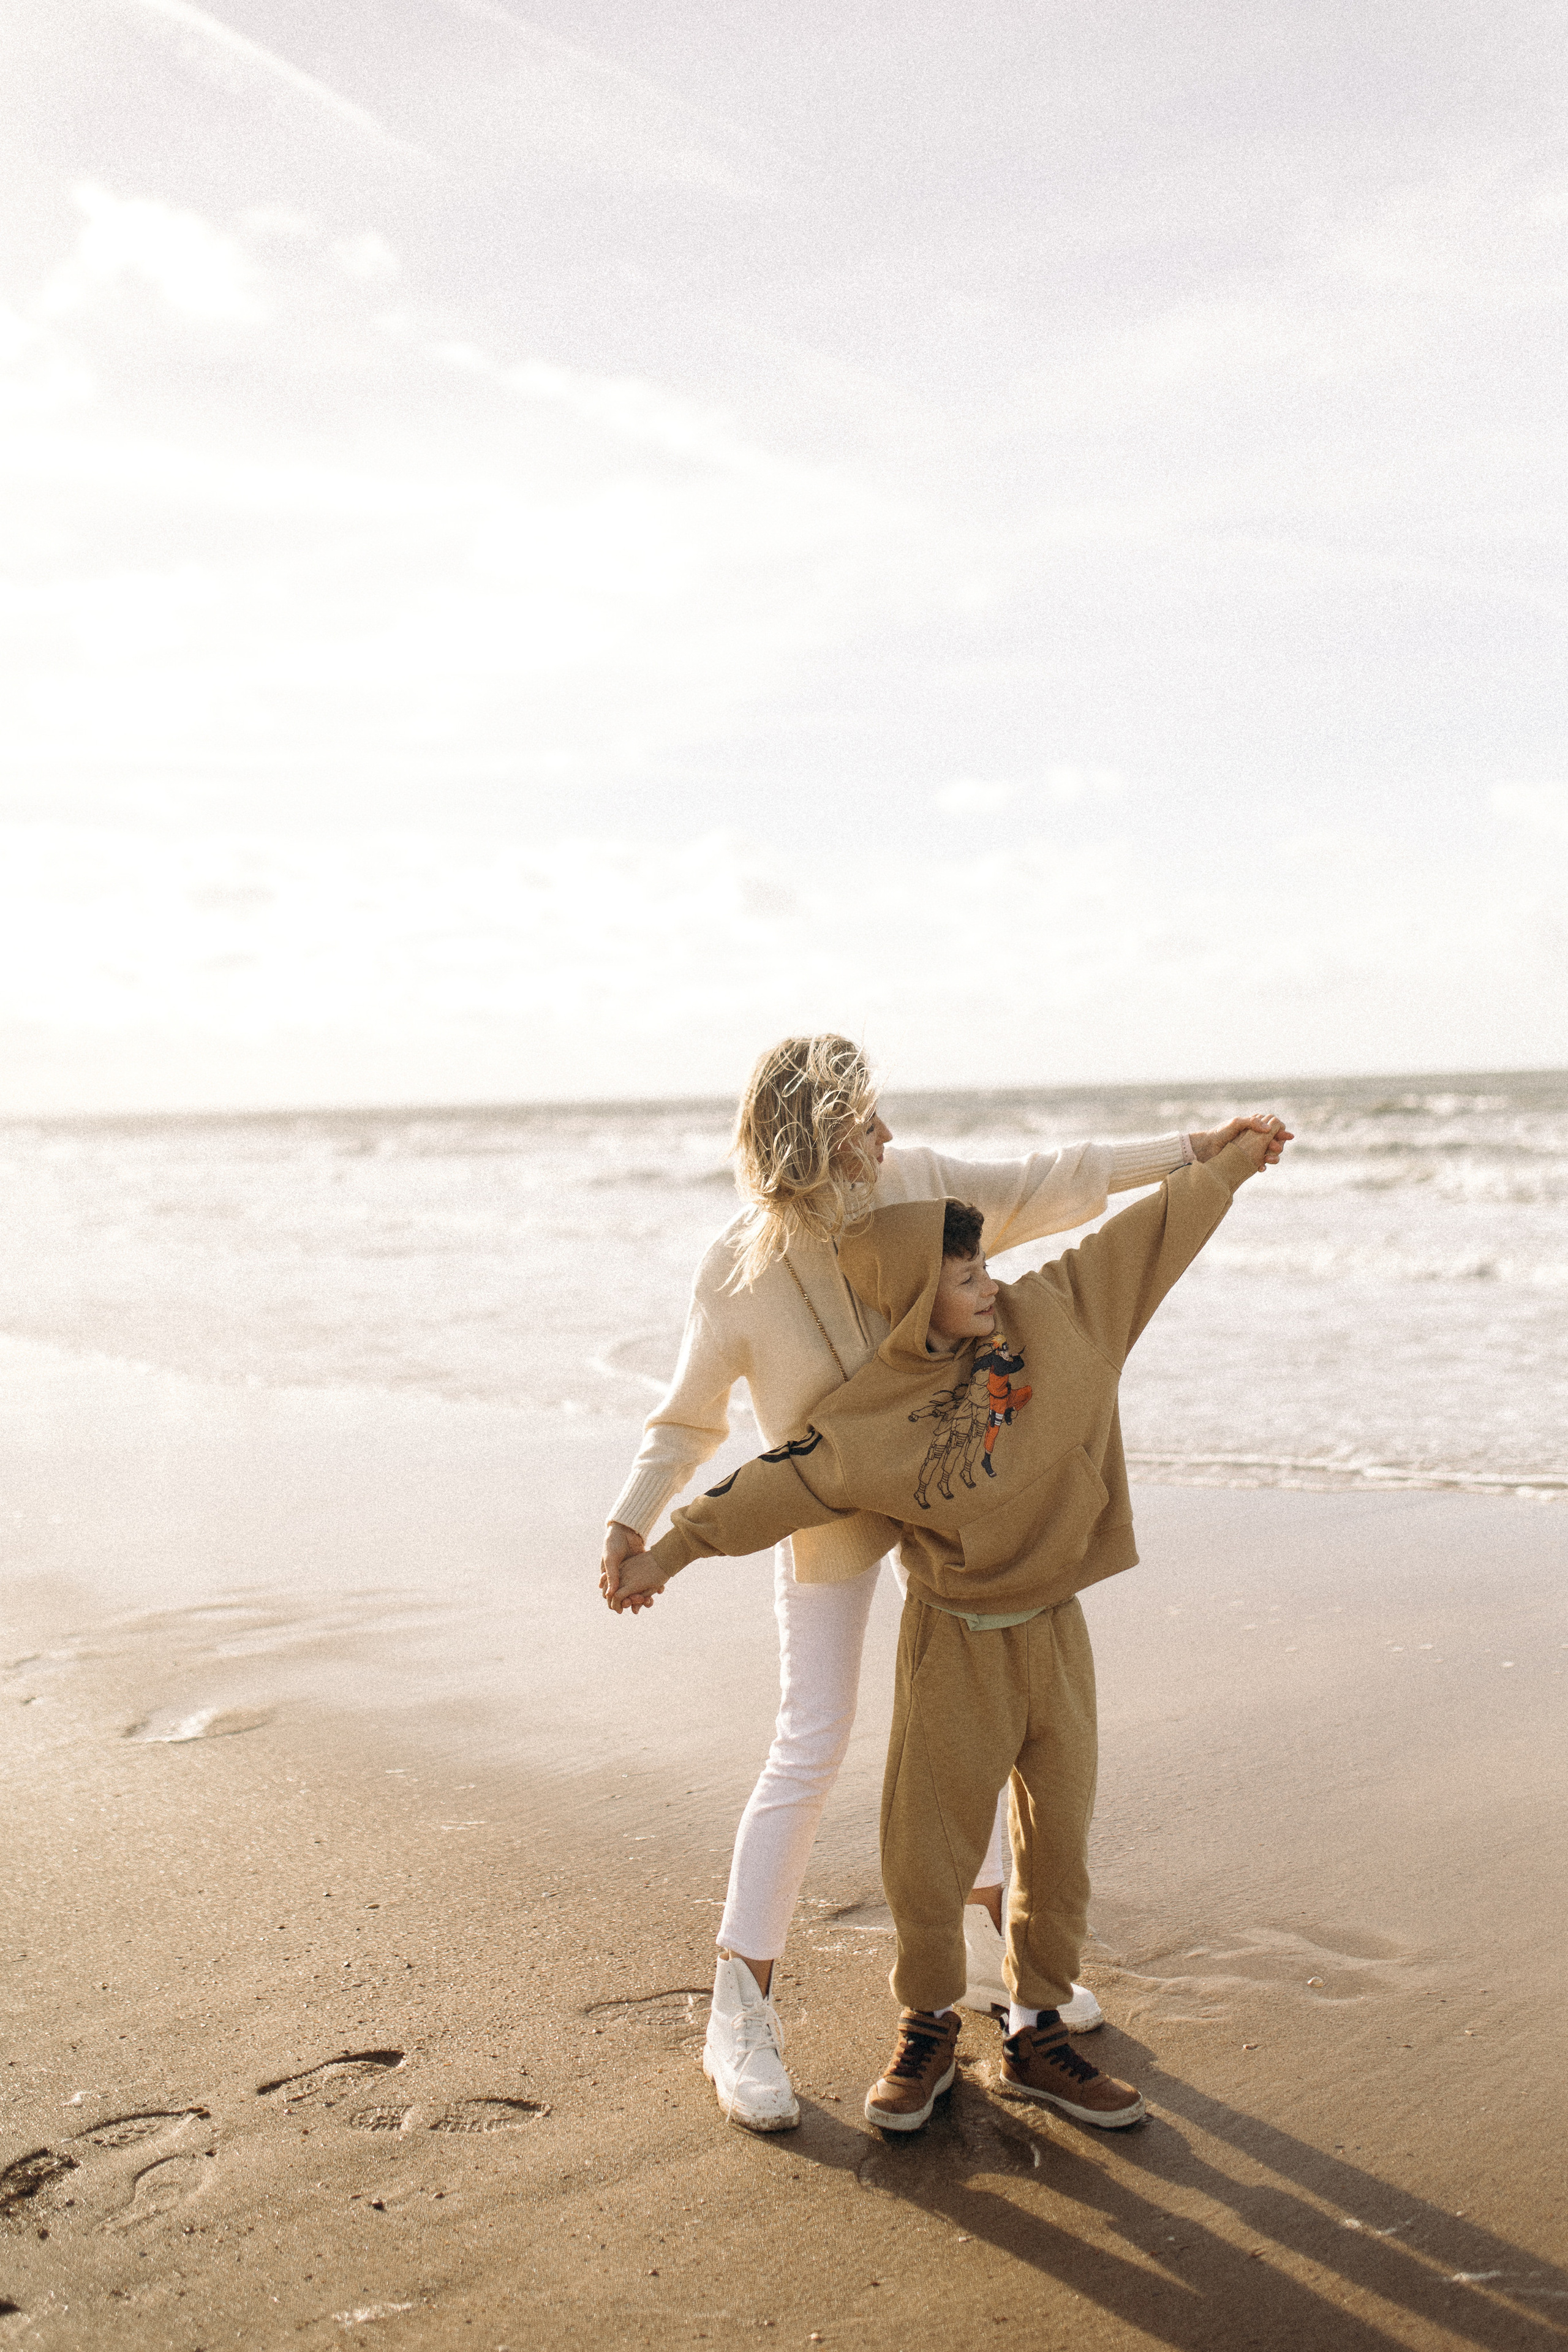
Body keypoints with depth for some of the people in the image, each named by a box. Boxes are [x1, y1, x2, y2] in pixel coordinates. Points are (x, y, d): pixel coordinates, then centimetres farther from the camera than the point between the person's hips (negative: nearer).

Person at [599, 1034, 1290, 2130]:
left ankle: (987, 1951, 32)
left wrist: (1196, 1150, -3)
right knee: (811, 1753, -7)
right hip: (832, 1516, -5)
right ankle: (743, 2016, 3)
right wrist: (630, 1529, -26)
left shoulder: (914, 1184, -15)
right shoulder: (737, 1276, -23)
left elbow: (1044, 1187, -4)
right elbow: (689, 1421, -12)